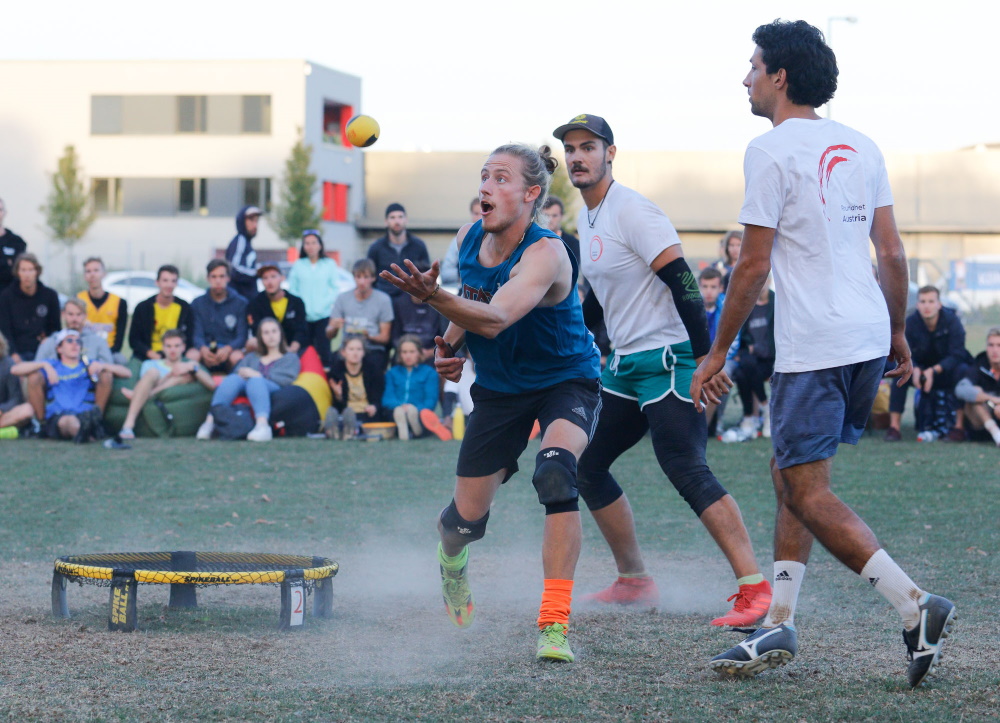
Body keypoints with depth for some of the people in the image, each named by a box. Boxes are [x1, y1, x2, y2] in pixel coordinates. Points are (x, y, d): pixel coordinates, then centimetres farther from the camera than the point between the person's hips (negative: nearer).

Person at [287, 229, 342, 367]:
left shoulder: (329, 264, 6)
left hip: (324, 316, -1)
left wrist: (325, 304, -11)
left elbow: (335, 288, 3)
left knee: (324, 350, -8)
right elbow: (292, 289, 8)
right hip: (303, 317, 1)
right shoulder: (298, 265, 10)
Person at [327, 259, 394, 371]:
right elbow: (329, 335, 7)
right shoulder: (343, 298, 8)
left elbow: (385, 337, 2)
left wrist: (369, 336, -19)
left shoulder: (383, 300, 0)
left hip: (373, 350, -2)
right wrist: (335, 327, -16)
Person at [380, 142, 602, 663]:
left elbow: (495, 319, -43)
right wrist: (449, 345, -4)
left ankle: (554, 623, -31)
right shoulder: (468, 240, -6)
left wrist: (432, 297, -58)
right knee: (467, 517, 4)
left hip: (566, 382, -5)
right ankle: (450, 551, 46)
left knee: (555, 473, -35)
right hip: (499, 388, 5)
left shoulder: (546, 253, -27)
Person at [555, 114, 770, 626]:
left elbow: (681, 281, -20)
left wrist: (705, 358, -25)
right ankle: (634, 583, 22)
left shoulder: (631, 210, -14)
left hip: (666, 359, -10)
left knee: (686, 470, -21)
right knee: (586, 467, 12)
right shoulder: (586, 218, 14)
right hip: (625, 363, 10)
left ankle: (755, 588, -25)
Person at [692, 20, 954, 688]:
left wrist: (717, 354, -2)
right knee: (791, 473, 16)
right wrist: (897, 334, 23)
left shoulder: (772, 150, -9)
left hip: (813, 346, -8)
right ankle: (779, 627, 13)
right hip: (869, 339, 8)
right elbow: (892, 252, 12)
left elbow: (753, 266, -10)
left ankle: (916, 607, -16)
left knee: (808, 493, -5)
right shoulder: (861, 146, 12)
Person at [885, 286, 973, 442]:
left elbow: (957, 355, -23)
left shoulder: (952, 321, -18)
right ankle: (893, 427, -29)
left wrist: (934, 370, -37)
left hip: (946, 371, -2)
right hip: (922, 371, 2)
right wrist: (915, 370, -37)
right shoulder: (910, 322, -13)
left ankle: (959, 427, -31)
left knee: (962, 370, -34)